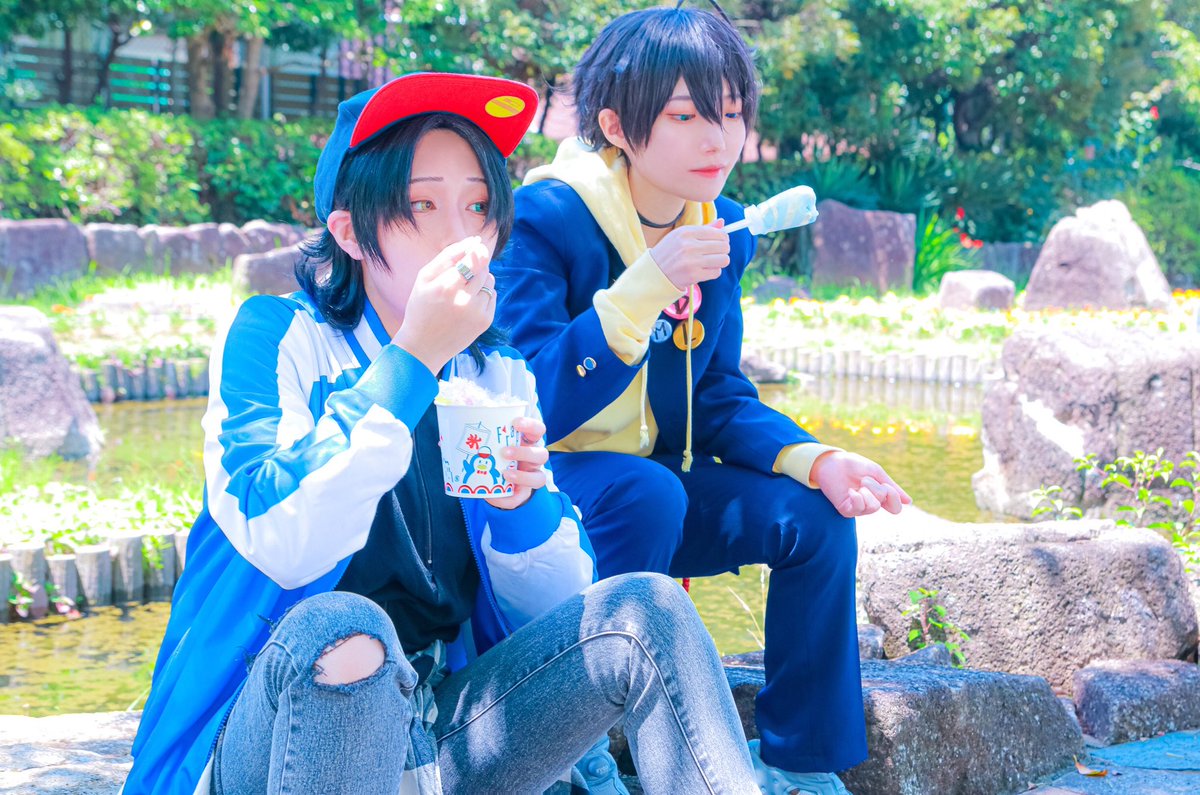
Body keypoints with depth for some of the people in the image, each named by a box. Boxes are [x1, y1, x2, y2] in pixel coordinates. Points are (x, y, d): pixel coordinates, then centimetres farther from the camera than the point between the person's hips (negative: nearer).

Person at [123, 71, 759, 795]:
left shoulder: (498, 375, 10)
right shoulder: (273, 338, -4)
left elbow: (558, 619, 6)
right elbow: (282, 547, -23)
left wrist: (521, 499, -14)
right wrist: (412, 358, -22)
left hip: (441, 736, 4)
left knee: (643, 611, -17)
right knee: (339, 630, -36)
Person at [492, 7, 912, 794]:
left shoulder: (721, 233, 1)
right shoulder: (545, 219, -20)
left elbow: (721, 400, 5)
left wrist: (814, 460, -15)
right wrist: (646, 287, -38)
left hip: (651, 486, 7)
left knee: (816, 513, -10)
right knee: (647, 492, -35)